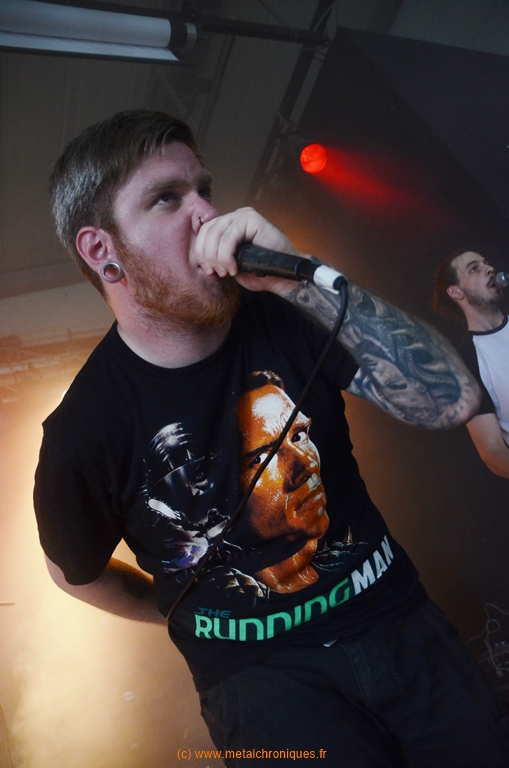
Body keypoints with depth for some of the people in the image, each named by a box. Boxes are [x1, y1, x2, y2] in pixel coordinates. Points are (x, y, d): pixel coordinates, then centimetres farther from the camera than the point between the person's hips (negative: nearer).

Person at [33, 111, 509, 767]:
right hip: (260, 671, -2)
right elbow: (74, 571, 6)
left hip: (396, 615, 3)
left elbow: (452, 400, -18)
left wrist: (303, 280, -27)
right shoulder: (84, 434, -14)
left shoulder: (281, 314, -9)